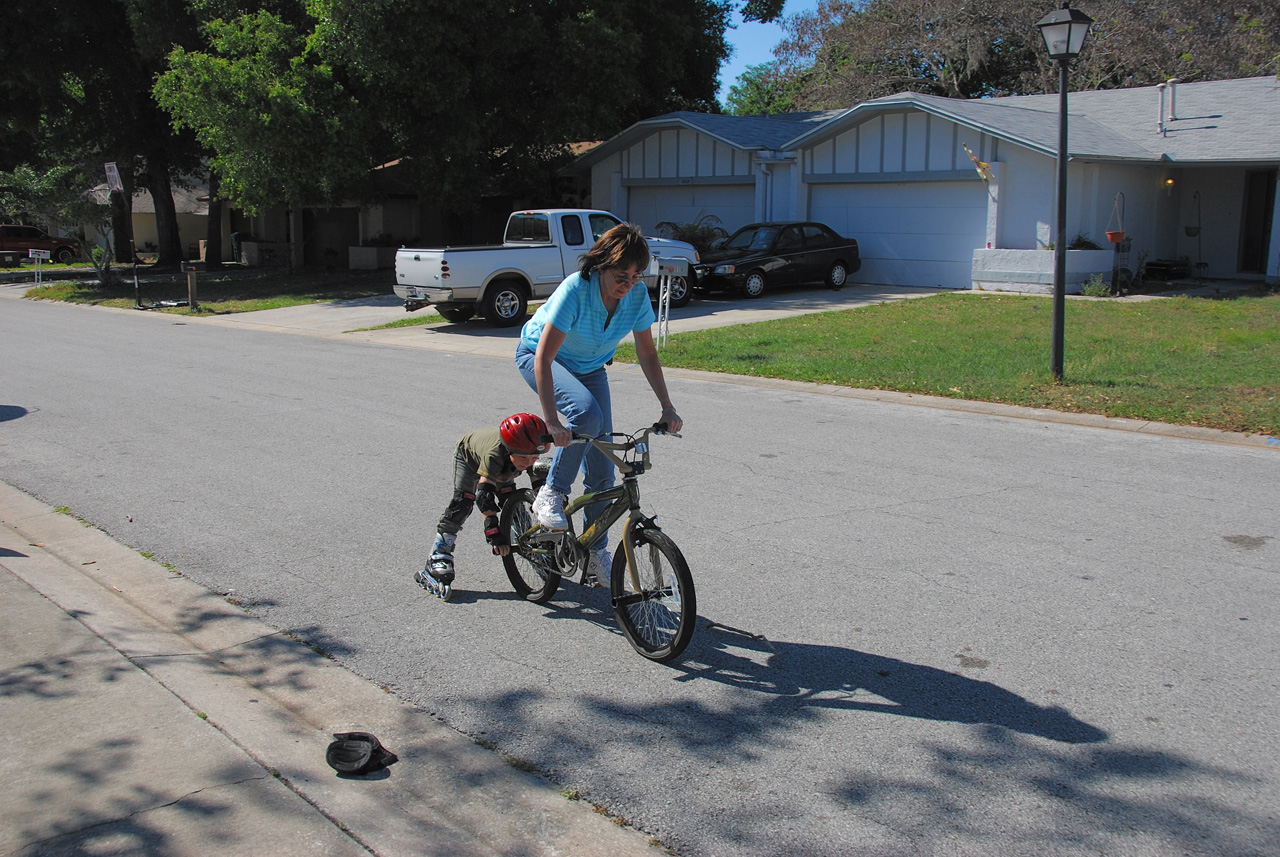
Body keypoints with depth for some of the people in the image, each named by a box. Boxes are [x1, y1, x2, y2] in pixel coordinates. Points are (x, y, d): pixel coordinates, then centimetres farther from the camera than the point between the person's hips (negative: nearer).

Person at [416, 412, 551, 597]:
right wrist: (495, 535, -55)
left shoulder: (528, 452, -35)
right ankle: (437, 561, -16)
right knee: (461, 504, -18)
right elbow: (485, 497, -51)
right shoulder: (493, 455, -49)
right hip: (469, 457, -5)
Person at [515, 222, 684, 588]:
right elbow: (544, 357, -37)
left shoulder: (637, 295, -21)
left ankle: (596, 552, 13)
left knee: (602, 468, -2)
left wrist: (667, 408, -14)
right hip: (538, 356, -5)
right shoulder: (576, 289, -35)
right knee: (586, 412, -36)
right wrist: (552, 421, -45)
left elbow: (647, 352, -9)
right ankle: (550, 495, -16)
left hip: (590, 367, 5)